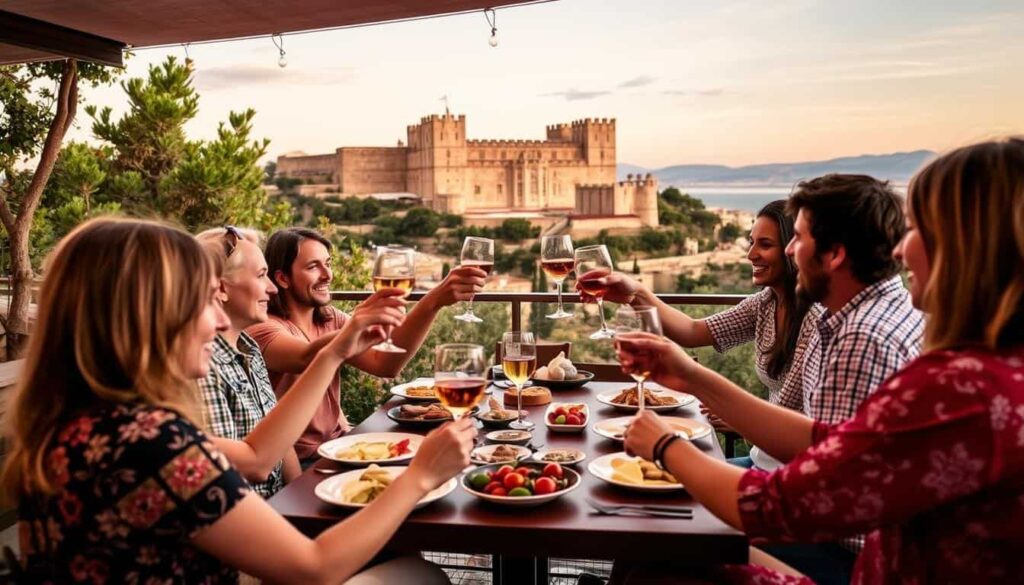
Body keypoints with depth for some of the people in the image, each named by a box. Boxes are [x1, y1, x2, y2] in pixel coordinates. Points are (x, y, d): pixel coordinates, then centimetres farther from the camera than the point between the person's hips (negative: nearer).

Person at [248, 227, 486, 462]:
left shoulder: (330, 319, 5)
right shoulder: (261, 328, -13)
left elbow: (384, 364, -13)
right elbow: (307, 359, -36)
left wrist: (434, 301, -26)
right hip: (297, 463, -6)